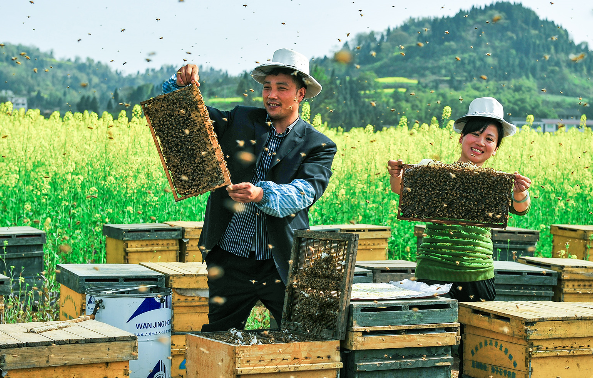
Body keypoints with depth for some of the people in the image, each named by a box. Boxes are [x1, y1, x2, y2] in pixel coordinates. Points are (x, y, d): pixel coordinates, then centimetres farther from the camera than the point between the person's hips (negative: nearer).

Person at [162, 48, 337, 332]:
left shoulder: (319, 147, 1)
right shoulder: (238, 122, 8)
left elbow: (305, 192, -15)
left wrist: (261, 194, -34)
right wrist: (184, 84, -9)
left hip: (283, 266, -2)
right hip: (230, 262, 2)